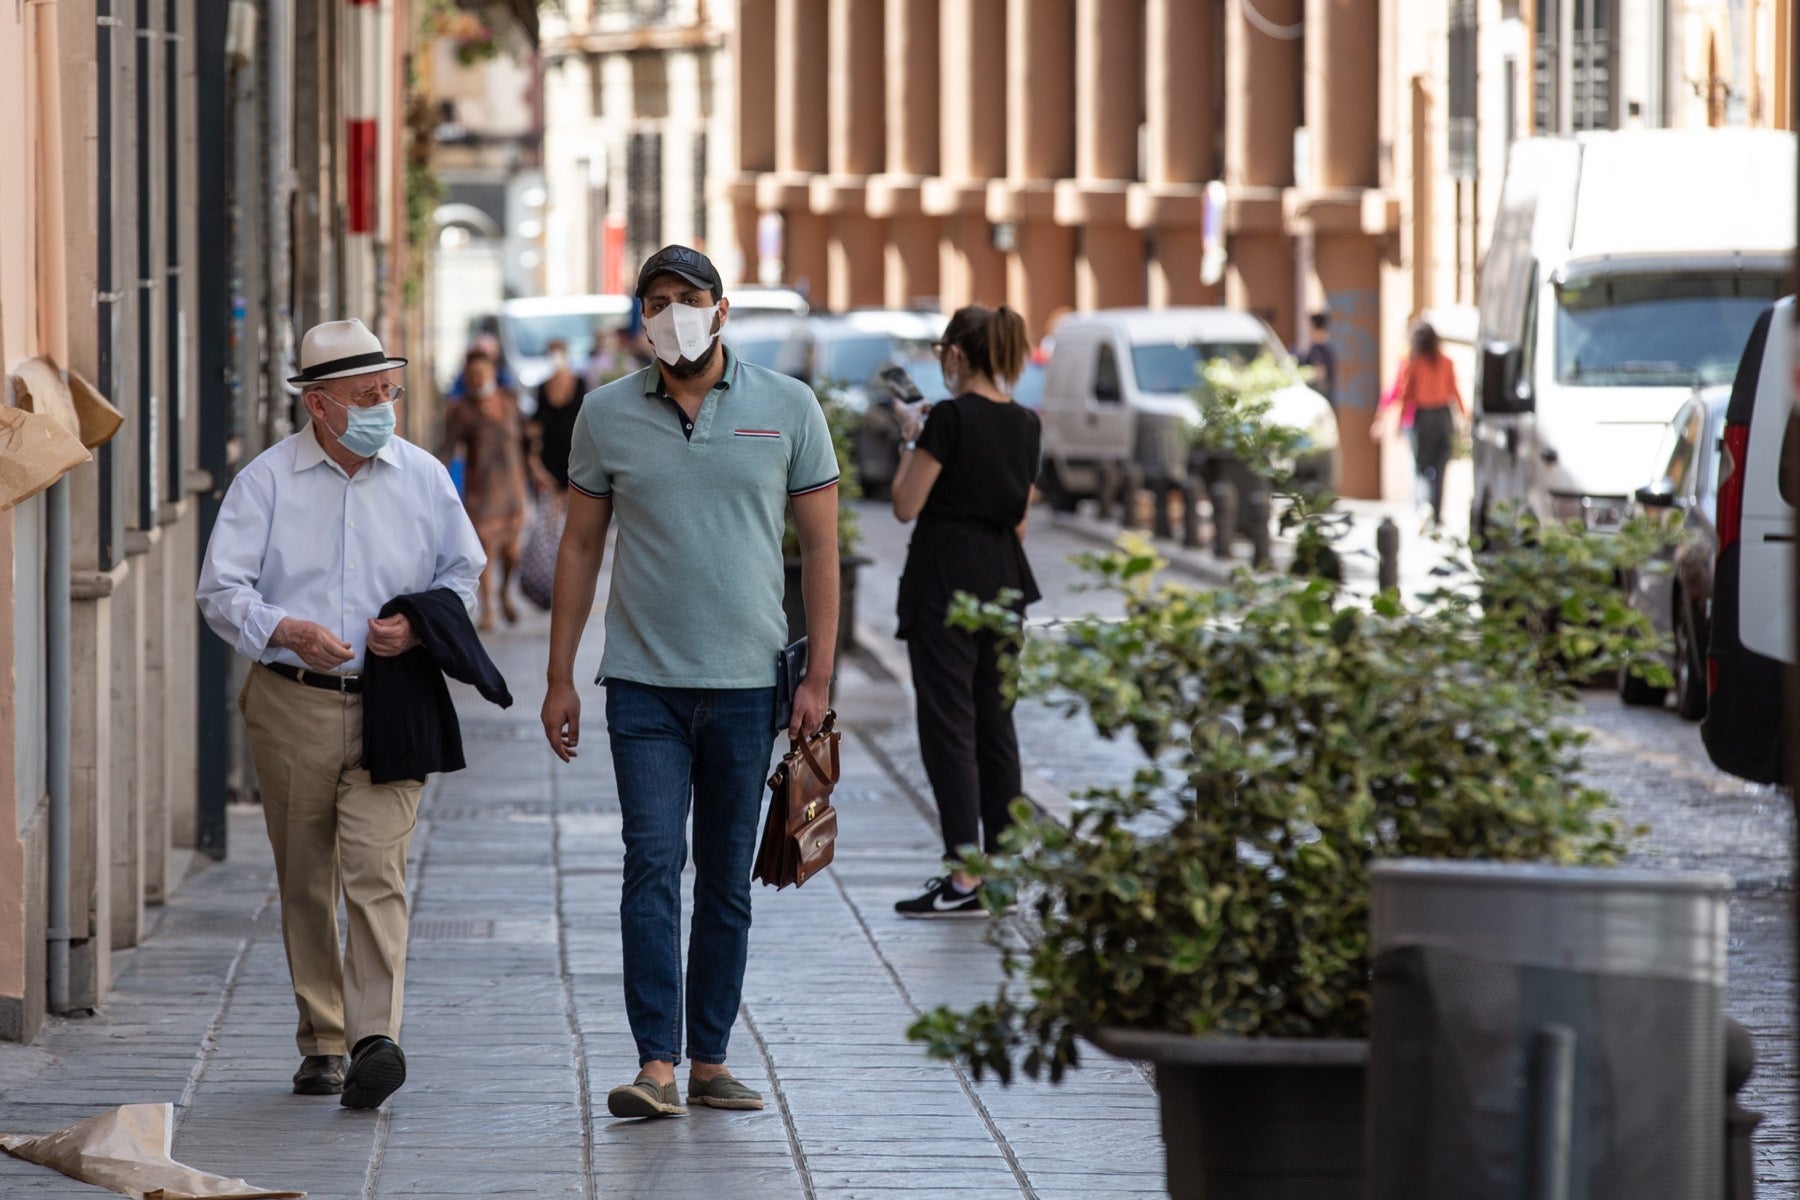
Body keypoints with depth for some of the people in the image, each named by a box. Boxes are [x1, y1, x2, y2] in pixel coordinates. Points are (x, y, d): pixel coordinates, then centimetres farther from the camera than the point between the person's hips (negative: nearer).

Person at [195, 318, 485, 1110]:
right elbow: (220, 588, -4)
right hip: (292, 705, 0)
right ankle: (321, 1042, 15)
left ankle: (375, 1037, -22)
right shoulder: (266, 481, 1)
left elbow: (464, 570, 16)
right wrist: (286, 631, -21)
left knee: (375, 868, -14)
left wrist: (420, 623, -4)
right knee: (304, 881, 6)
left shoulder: (424, 477, 7)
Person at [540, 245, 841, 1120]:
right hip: (644, 685, -1)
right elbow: (580, 547, 9)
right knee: (653, 866, -11)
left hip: (747, 685, 1)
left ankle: (710, 1060, 15)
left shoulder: (786, 408, 2)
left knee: (727, 881, 7)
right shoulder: (607, 415, 4)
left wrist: (818, 677, -2)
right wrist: (560, 678, 5)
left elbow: (821, 548, 4)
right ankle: (656, 1067, -15)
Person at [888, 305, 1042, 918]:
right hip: (1004, 575, 7)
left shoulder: (950, 417, -14)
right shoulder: (1026, 424, 8)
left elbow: (906, 505, -12)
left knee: (948, 724, -6)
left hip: (946, 576, -7)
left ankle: (965, 879, -10)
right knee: (995, 722, 11)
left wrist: (910, 443, 1)